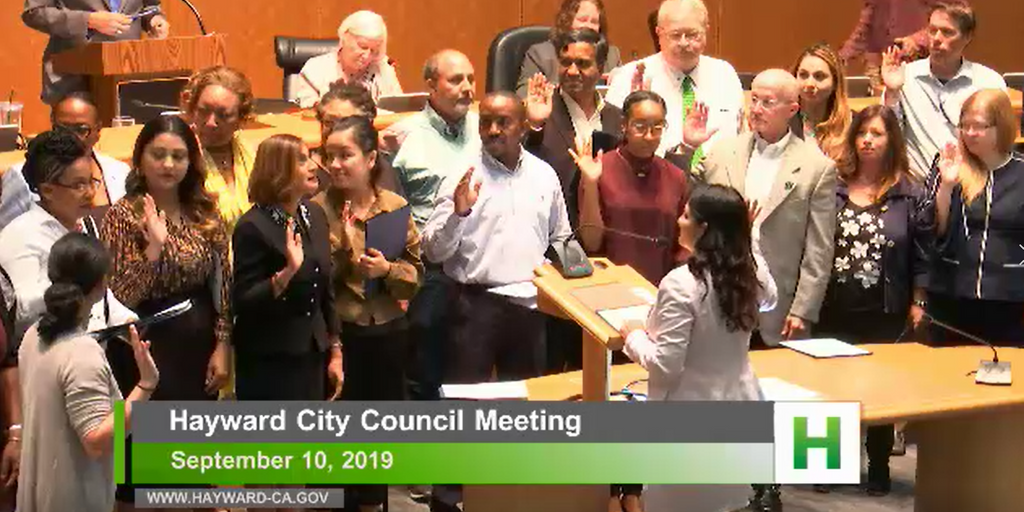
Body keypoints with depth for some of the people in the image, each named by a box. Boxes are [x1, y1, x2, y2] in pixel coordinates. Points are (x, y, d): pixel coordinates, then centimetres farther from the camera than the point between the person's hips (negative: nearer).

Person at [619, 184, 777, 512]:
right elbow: (769, 300, 22)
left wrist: (633, 336, -4)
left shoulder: (682, 284, -25)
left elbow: (665, 364, -23)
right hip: (737, 408, 7)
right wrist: (745, 233, 21)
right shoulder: (753, 270, -4)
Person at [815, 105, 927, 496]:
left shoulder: (910, 193, -2)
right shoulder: (831, 187, 0)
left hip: (886, 312, -1)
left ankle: (879, 466, 21)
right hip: (834, 308, 1)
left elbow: (922, 252, -1)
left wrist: (918, 304, -3)